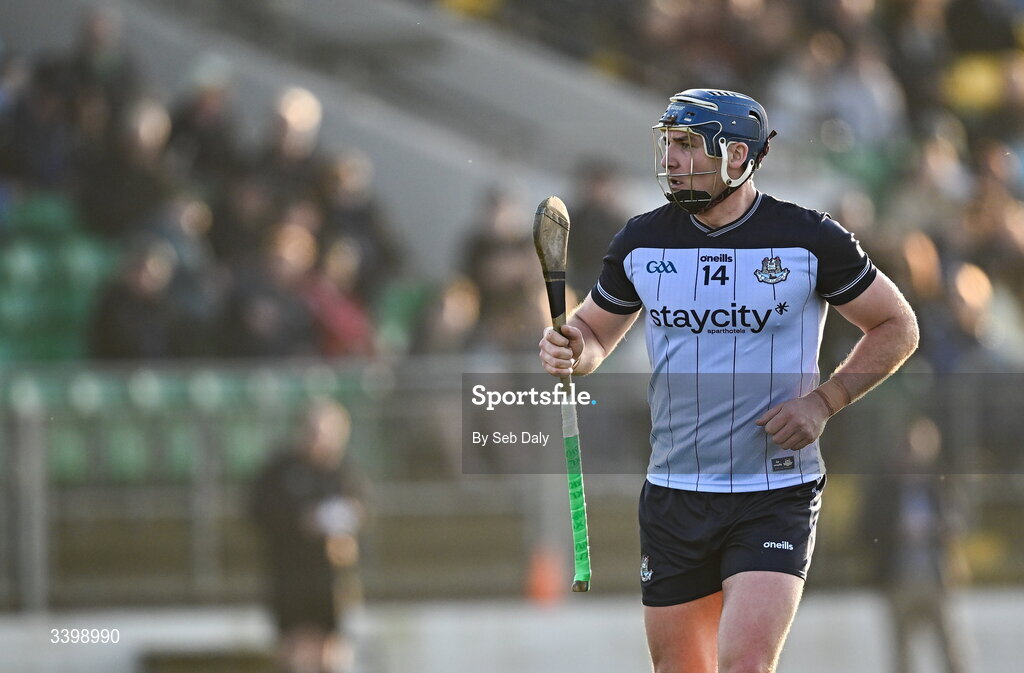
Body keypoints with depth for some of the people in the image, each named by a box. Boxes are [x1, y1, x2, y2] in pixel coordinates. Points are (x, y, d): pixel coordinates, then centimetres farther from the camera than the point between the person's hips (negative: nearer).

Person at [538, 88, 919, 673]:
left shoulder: (810, 239, -6)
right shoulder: (642, 241, 4)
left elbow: (898, 327, 3)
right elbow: (596, 333, 18)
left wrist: (823, 402, -9)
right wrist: (571, 349, -7)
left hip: (777, 496, -4)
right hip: (673, 498, 4)